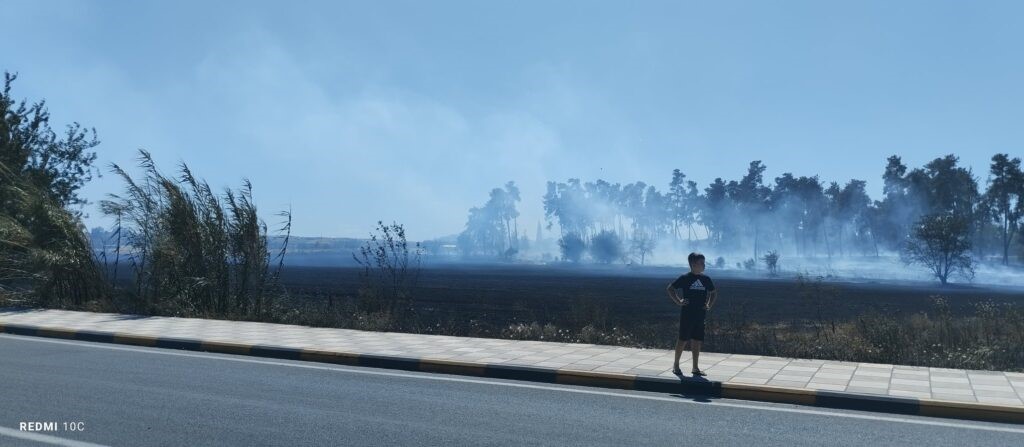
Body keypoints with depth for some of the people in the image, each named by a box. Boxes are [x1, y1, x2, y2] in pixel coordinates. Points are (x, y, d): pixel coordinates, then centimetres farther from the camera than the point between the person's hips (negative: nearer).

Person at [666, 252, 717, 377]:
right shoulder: (685, 277, -5)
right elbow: (670, 288, 1)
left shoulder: (706, 279, 7)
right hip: (687, 314, -4)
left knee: (697, 341, 7)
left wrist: (709, 305, 8)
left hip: (700, 315, 4)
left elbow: (714, 293, 22)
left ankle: (695, 368, 14)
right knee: (683, 340, 0)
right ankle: (676, 364, 14)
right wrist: (678, 301, -5)